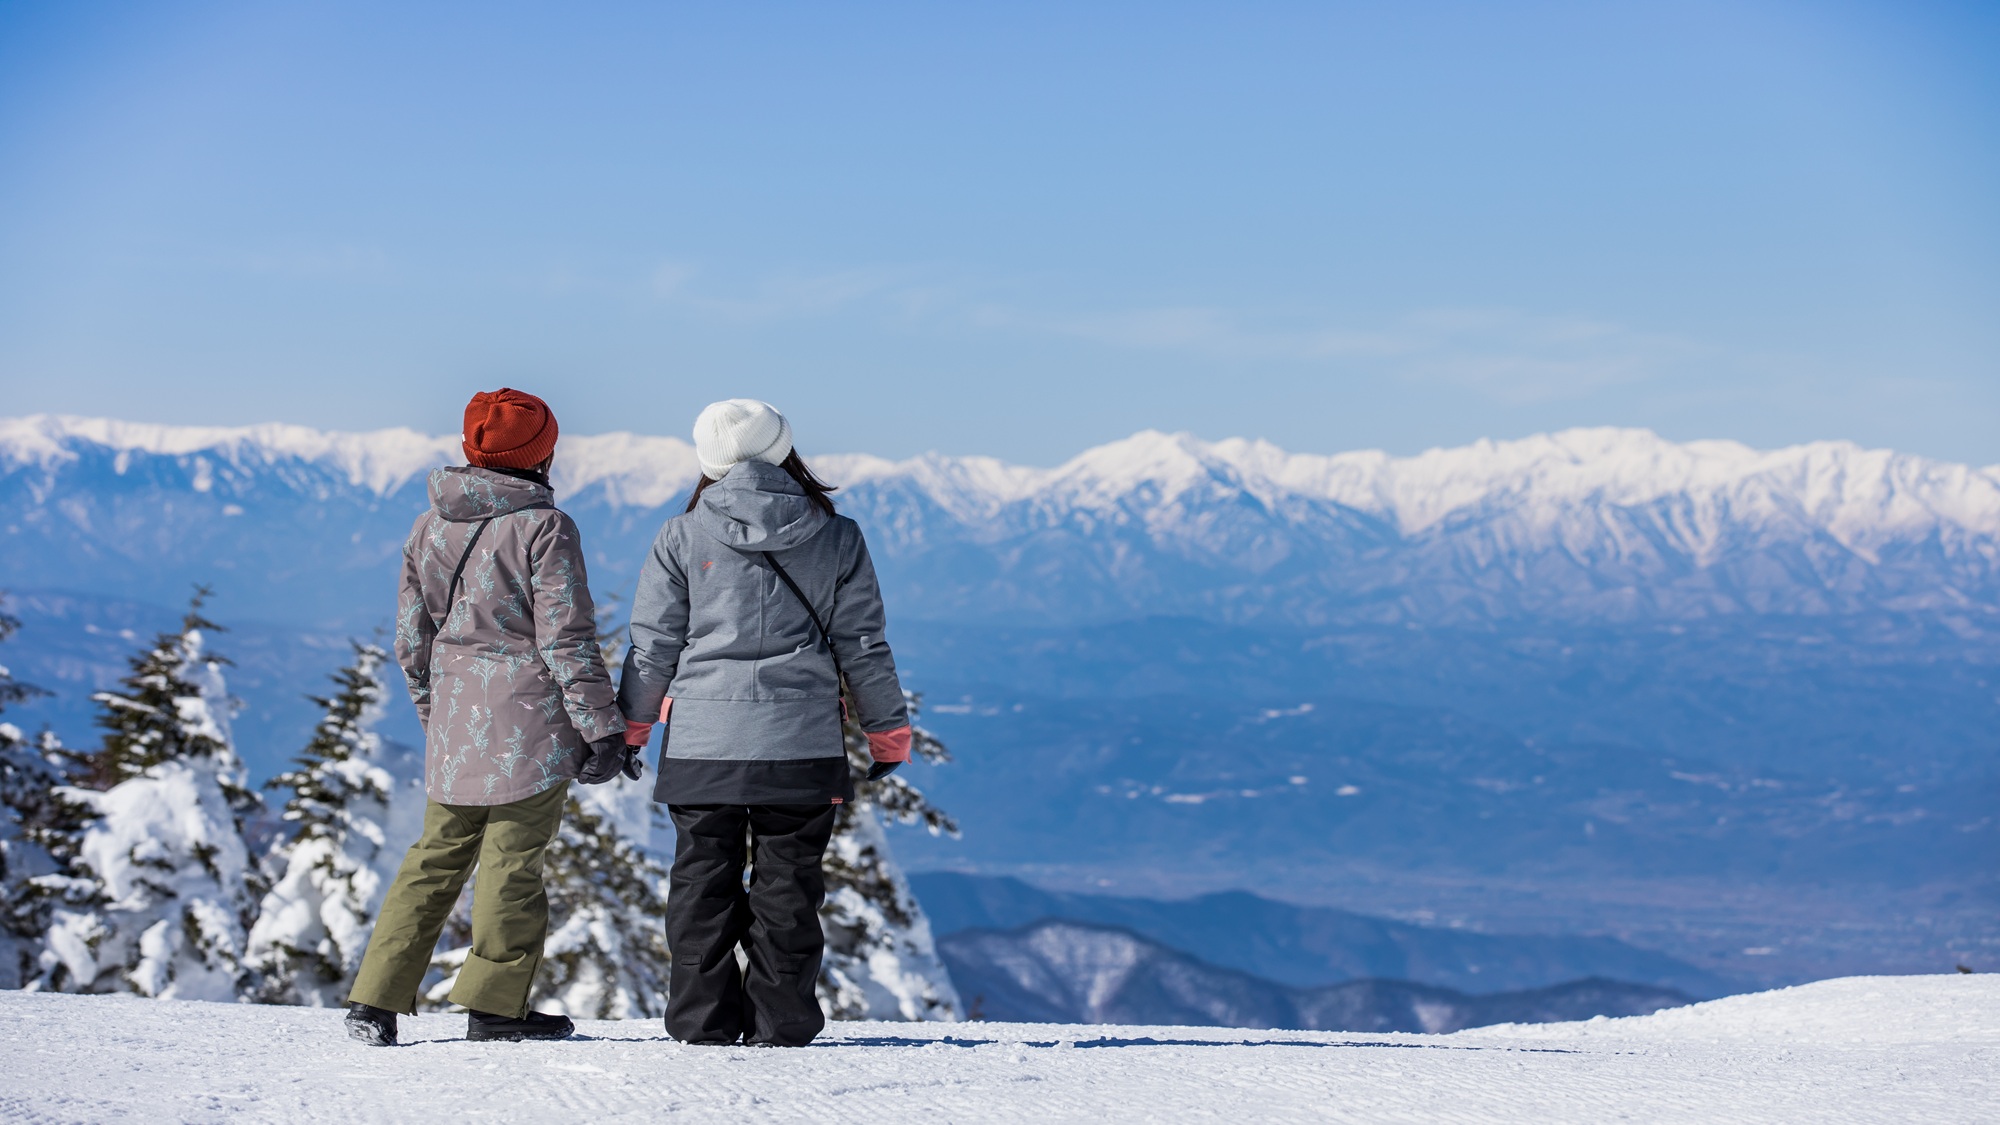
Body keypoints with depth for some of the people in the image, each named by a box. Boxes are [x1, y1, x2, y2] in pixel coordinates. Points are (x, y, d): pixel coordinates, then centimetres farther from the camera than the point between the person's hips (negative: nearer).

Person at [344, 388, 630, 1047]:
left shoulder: (430, 525, 8)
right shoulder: (544, 527, -10)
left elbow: (411, 639, 14)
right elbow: (567, 639, -13)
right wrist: (601, 728, -9)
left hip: (454, 726, 6)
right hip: (532, 722, -6)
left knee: (436, 856, 12)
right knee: (513, 860, 2)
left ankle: (375, 1000, 7)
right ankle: (494, 1005, 8)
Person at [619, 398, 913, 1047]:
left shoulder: (682, 538, 0)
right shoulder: (837, 539, 3)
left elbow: (653, 646, 3)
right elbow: (863, 647, 6)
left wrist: (629, 727, 15)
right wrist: (888, 732, 16)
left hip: (702, 741, 0)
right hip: (802, 744, 0)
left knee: (704, 880, 8)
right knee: (787, 884, 6)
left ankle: (703, 1021, 9)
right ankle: (781, 1024, 6)